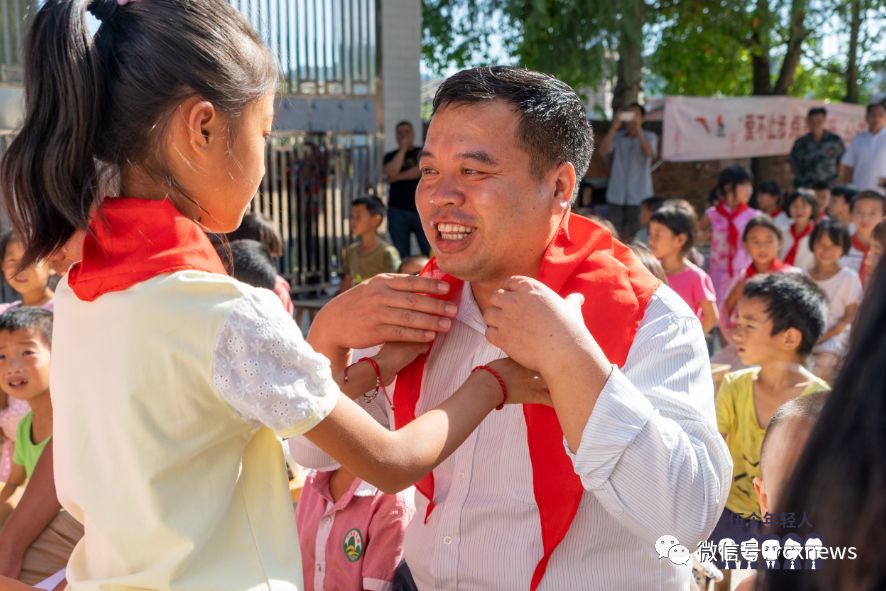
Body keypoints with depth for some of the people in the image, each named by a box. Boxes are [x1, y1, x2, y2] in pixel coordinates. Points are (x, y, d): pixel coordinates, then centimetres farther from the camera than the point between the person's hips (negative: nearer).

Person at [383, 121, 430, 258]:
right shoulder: (390, 156, 12)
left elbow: (421, 170, -9)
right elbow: (391, 172, -9)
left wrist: (397, 177, -5)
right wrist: (403, 148, -3)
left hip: (421, 210, -1)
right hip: (398, 211, 1)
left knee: (431, 253, -5)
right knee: (401, 255, 1)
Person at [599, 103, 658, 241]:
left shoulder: (649, 137, 4)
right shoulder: (617, 137, 6)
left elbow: (649, 152, -16)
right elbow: (604, 152, -11)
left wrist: (638, 128, -23)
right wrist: (614, 127, -17)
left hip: (639, 196, -1)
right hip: (616, 196, 2)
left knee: (635, 237, -3)